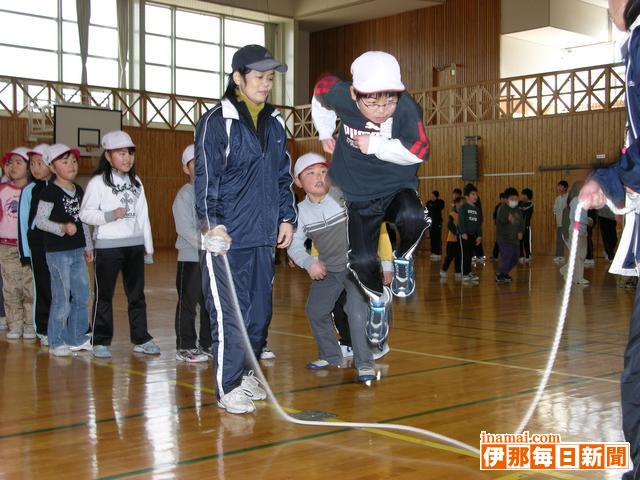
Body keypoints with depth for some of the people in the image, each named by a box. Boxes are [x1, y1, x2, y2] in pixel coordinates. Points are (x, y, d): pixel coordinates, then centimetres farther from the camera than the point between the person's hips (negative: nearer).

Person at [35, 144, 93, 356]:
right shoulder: (50, 192, -10)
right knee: (62, 298, -5)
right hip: (57, 252, -7)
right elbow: (40, 220, -15)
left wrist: (88, 246, 19)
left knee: (82, 296, 11)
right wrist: (63, 228, -29)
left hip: (77, 251, 7)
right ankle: (56, 343, 7)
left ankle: (78, 338, 24)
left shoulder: (78, 190, 12)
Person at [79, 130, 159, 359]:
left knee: (137, 293, 10)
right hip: (107, 246, -5)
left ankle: (141, 339, 17)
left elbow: (143, 215, 12)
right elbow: (85, 213, -8)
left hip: (135, 245, 5)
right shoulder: (98, 182, -5)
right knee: (104, 295, 2)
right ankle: (101, 341, 11)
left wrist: (148, 247, 11)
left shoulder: (136, 181, 12)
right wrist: (110, 215, -22)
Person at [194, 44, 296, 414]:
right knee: (229, 313, -4)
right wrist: (213, 223, -17)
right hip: (227, 237, -6)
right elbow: (206, 178, -10)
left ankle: (247, 373, 27)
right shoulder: (217, 122, -6)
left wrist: (287, 217, 14)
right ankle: (228, 387, 5)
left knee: (260, 310, 12)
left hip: (264, 236, 7)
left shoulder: (276, 123, 14)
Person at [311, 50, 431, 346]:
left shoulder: (406, 108, -24)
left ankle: (403, 259, 0)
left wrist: (375, 145, -27)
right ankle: (378, 300, 24)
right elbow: (321, 89, 5)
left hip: (397, 188, -2)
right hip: (357, 197, 2)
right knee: (362, 260, -12)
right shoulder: (341, 97, -18)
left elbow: (419, 151, -27)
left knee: (412, 217, -36)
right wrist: (325, 134, 12)